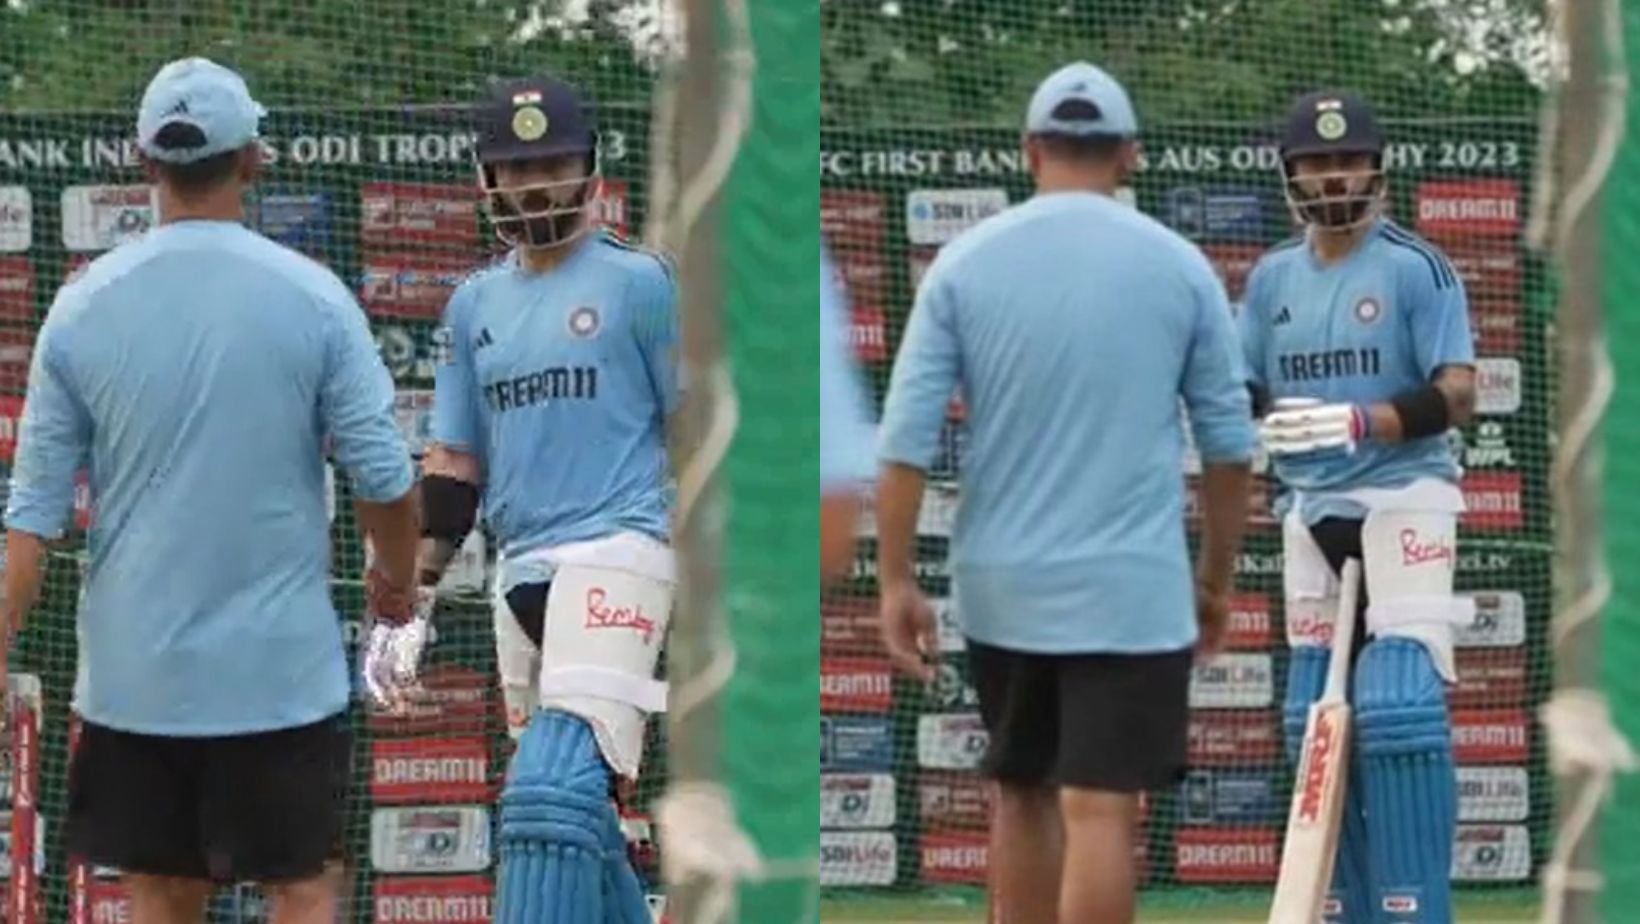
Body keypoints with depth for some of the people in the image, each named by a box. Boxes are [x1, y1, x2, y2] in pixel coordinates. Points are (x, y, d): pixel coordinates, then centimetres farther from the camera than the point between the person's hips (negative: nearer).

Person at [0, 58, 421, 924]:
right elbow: (383, 476, -4)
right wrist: (397, 578, 16)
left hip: (132, 667, 2)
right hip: (281, 663, -2)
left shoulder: (82, 306, -2)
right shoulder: (312, 298, -7)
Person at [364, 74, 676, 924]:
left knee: (554, 787, -22)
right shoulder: (475, 304, 15)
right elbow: (454, 462, 18)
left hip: (617, 548, -7)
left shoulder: (639, 281, -1)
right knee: (569, 808, 10)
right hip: (522, 568, 7)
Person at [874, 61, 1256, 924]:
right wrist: (1216, 578, 15)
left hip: (1001, 587, 2)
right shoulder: (1178, 267, -1)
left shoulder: (965, 263, 0)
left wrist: (896, 581, 2)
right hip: (1131, 590, -2)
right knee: (1099, 810, -6)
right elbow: (1230, 446, 3)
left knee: (1022, 796, 17)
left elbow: (906, 441, -4)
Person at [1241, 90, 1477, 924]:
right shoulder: (1271, 277, 12)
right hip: (1310, 510, 6)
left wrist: (1359, 422, -27)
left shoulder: (1417, 268, -5)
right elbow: (1239, 389, 14)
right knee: (1314, 717, 7)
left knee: (1398, 705, -16)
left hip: (1402, 500, -6)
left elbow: (1457, 394, -12)